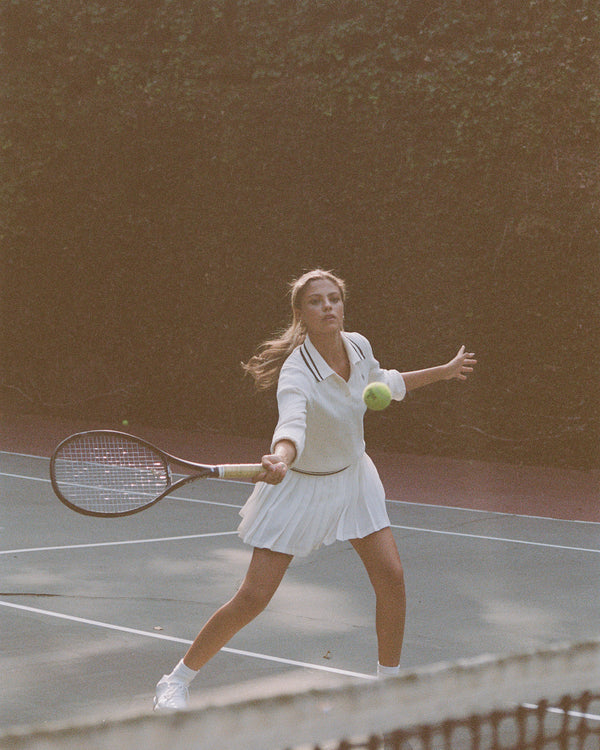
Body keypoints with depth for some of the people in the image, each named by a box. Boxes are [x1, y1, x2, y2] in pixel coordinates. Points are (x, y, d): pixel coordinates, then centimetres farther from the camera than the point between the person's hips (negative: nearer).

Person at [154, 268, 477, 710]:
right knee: (254, 598, -8)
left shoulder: (359, 346, -10)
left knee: (391, 577, -3)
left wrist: (444, 371, 20)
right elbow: (292, 425, -52)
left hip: (352, 476, 6)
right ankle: (178, 680, 8)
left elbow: (381, 385, 14)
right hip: (300, 487, -6)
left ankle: (390, 677, 19)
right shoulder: (297, 374, -31)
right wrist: (280, 460, -74)